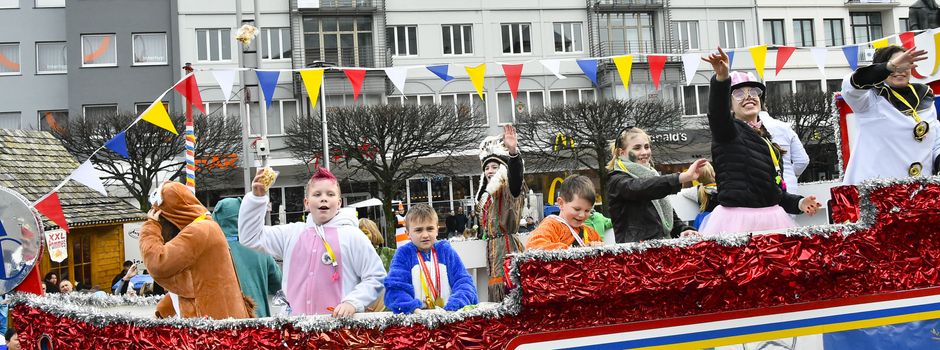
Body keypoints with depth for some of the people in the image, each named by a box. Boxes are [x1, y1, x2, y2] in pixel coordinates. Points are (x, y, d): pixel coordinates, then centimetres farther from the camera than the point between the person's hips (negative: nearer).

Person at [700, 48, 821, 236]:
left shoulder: (768, 141, 21)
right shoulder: (727, 131, 1)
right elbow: (717, 111, -23)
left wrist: (798, 203, 8)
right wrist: (722, 78, -41)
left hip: (772, 217, 7)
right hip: (738, 219, -7)